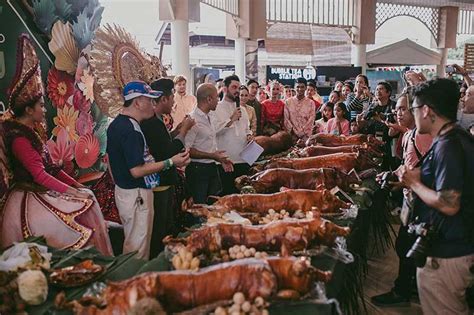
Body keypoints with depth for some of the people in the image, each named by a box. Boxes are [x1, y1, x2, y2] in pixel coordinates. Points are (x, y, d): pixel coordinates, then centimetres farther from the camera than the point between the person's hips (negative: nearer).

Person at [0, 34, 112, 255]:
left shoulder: (31, 131, 12)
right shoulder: (18, 137, -16)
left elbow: (51, 166, 12)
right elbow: (39, 174, -21)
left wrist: (76, 185, 5)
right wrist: (70, 191, -19)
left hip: (42, 192, 9)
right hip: (29, 198, -9)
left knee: (87, 199, 1)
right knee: (80, 209, -13)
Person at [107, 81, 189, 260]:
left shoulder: (117, 124, 9)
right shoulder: (130, 130, -23)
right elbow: (137, 170, -25)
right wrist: (170, 163, -19)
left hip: (123, 190, 10)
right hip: (137, 195, -10)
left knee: (132, 244, 20)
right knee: (138, 251, 1)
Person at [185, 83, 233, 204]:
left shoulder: (209, 117, 12)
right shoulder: (192, 120, -18)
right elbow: (187, 150, -22)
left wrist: (221, 159, 10)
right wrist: (212, 156, -22)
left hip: (212, 167, 9)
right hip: (197, 169, -9)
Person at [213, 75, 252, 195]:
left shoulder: (241, 109, 17)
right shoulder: (217, 108, -4)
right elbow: (215, 130, -16)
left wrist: (249, 135, 5)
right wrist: (231, 119, -16)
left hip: (243, 159, 6)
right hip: (226, 160, -6)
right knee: (228, 193, 0)